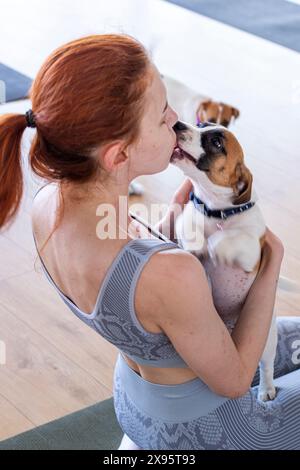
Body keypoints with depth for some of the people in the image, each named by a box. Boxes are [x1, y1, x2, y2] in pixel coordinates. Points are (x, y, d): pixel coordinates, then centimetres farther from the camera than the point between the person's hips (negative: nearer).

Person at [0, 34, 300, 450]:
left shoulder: (48, 204, -20)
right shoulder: (171, 274, -43)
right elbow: (232, 380, -23)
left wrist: (174, 221, -8)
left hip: (139, 401, 6)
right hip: (202, 431, -6)